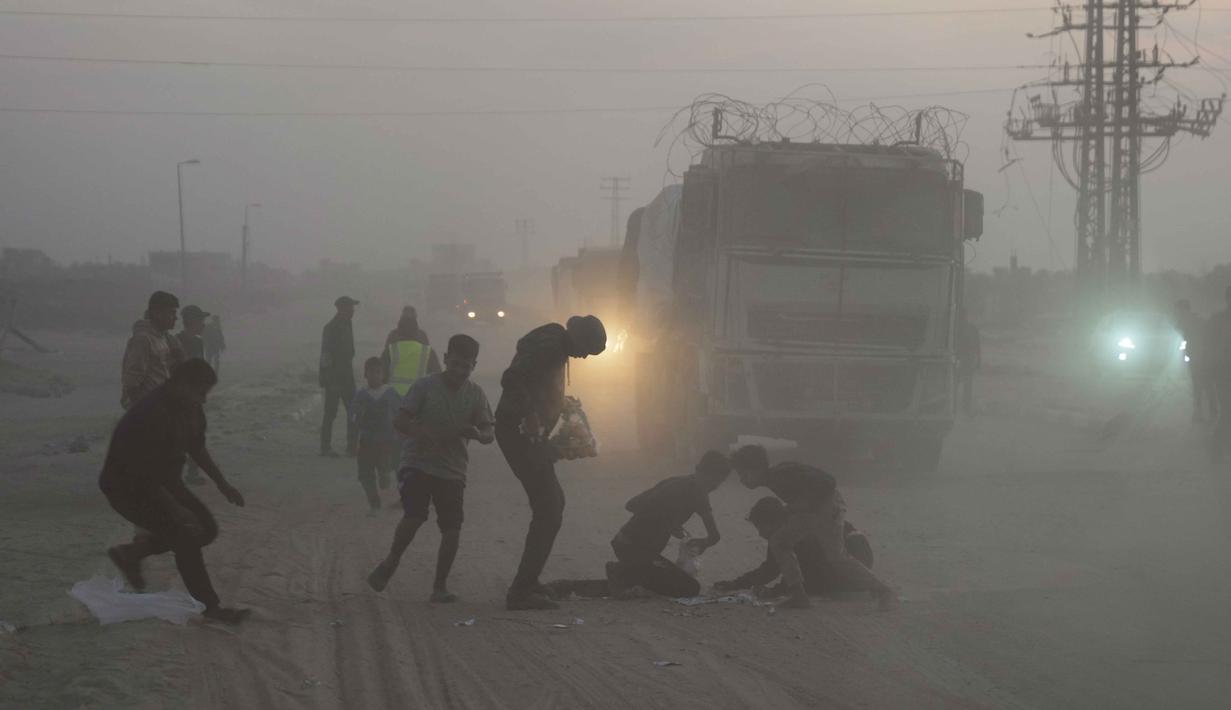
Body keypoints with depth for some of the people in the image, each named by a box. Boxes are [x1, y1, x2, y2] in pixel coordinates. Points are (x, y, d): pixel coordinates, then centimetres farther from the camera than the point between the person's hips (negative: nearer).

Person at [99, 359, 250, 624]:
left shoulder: (191, 410, -2)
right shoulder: (150, 415, -31)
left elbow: (197, 448, 17)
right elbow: (141, 473, -30)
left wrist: (222, 484, 14)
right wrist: (174, 508, -30)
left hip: (162, 481, 9)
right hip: (128, 487, -9)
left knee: (207, 528, 4)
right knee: (187, 531, -23)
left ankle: (132, 552, 17)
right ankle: (208, 606, -14)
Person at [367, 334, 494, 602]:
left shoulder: (476, 395, 3)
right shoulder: (425, 386, -5)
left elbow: (489, 434, 6)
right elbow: (401, 420, -6)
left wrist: (477, 434, -18)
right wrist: (423, 433, -26)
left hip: (453, 470, 3)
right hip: (418, 462, -3)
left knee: (452, 527, -5)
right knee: (414, 516, -17)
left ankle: (440, 586, 7)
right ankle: (391, 561, 10)